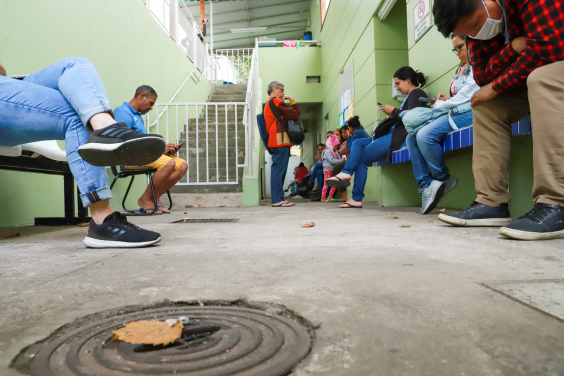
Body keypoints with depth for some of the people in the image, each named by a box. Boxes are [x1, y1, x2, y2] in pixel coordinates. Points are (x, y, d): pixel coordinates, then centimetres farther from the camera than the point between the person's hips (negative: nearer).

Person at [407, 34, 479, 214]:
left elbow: (466, 96, -12)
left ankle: (443, 179, -10)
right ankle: (426, 185, -13)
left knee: (425, 135, -30)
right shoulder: (461, 69, 27)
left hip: (468, 113, -10)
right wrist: (446, 101, 5)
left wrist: (440, 104, -1)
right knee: (412, 137, -5)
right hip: (454, 113, 10)